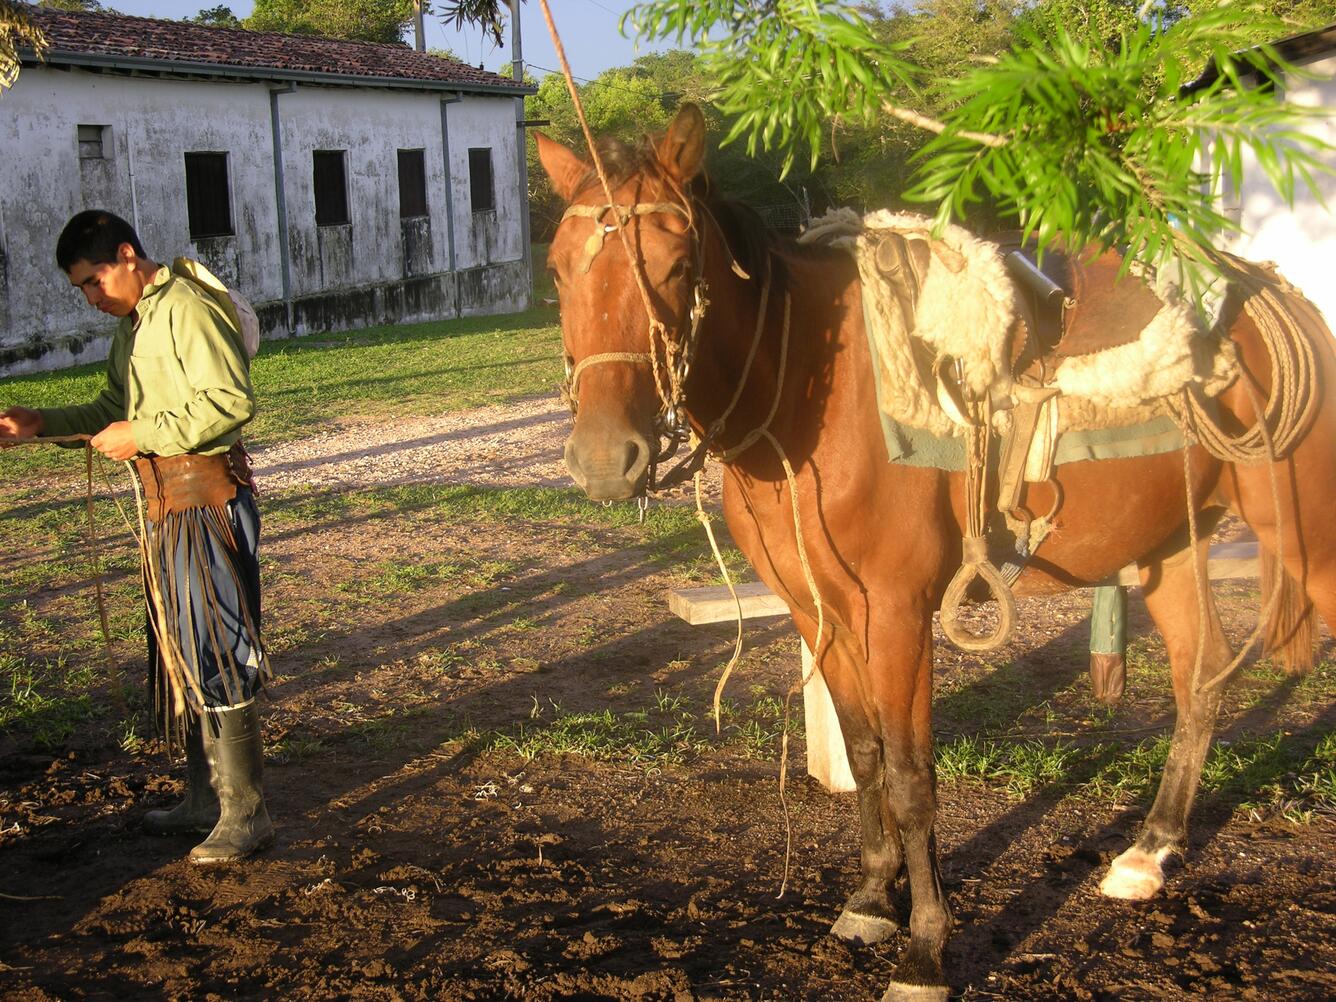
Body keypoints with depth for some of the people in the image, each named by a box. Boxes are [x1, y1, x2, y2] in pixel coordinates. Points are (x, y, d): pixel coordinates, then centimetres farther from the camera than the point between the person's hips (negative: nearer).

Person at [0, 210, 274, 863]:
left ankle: (245, 814, -2)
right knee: (178, 654, 14)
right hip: (164, 502, 10)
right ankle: (205, 798, 25)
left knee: (214, 652, -8)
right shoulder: (132, 324, 18)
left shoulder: (186, 311, -14)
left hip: (204, 498, -10)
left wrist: (141, 435, -19)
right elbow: (111, 409, 24)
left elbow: (231, 401, -23)